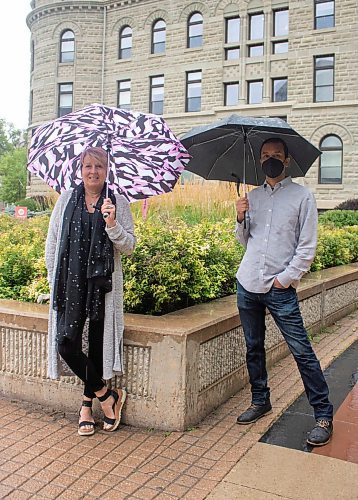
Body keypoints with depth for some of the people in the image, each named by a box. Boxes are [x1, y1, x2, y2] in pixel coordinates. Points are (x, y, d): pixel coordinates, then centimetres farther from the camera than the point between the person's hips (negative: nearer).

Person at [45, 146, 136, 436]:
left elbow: (129, 247, -1)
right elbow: (52, 243, 12)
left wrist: (111, 224, -17)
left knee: (98, 344, 5)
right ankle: (108, 396, 10)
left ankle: (87, 405, 25)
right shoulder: (67, 200, 9)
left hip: (103, 283, -1)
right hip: (71, 283, 1)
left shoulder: (119, 203, 4)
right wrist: (54, 279, 7)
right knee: (66, 343, -9)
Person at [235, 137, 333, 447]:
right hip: (247, 283, 5)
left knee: (302, 352, -4)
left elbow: (308, 246, -5)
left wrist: (286, 278, -11)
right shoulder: (253, 196, 13)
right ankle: (260, 402, 30)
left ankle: (324, 415, 7)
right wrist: (241, 219, -1)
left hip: (280, 289, -5)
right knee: (254, 348, 14)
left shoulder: (302, 196, -1)